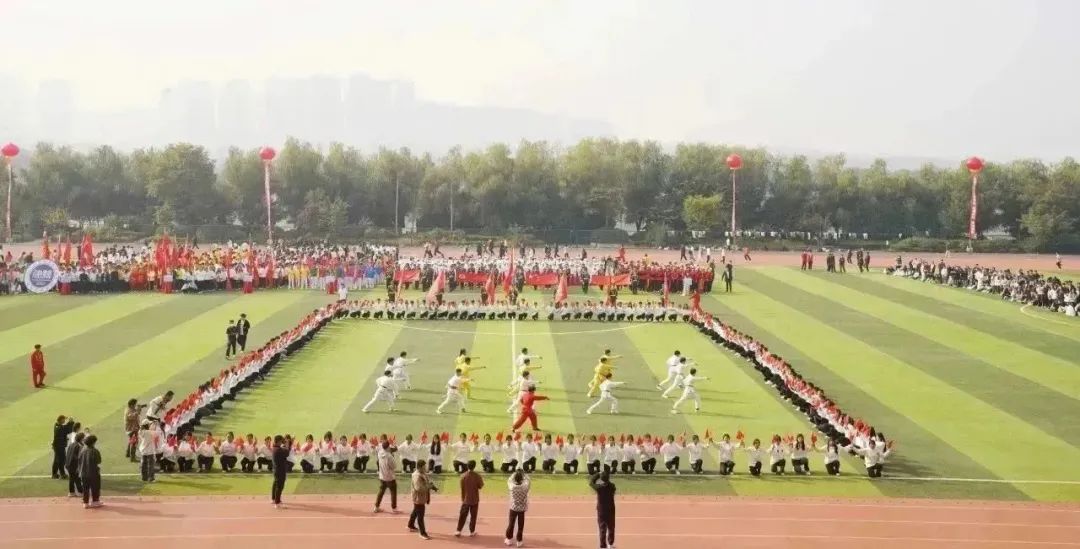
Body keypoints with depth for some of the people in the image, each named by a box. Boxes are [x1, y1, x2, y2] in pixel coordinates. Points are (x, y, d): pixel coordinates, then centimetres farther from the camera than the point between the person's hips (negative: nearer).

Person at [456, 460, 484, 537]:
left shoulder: (463, 476, -9)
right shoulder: (477, 476, -11)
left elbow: (462, 488, -2)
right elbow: (480, 486, -2)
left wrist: (463, 498, 10)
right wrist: (481, 481, 16)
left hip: (466, 499, 1)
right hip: (474, 499, -1)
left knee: (462, 516, 7)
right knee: (473, 516, 10)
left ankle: (458, 531, 4)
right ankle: (472, 531, 14)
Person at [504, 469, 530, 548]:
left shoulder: (512, 486, -18)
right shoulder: (525, 487, -18)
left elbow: (509, 480, 4)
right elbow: (528, 480, 4)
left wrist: (515, 473, 11)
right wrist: (523, 474, 12)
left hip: (513, 508, 0)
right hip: (522, 509, 0)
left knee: (511, 524, 15)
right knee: (520, 525, 10)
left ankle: (509, 540, 24)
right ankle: (519, 541, 17)